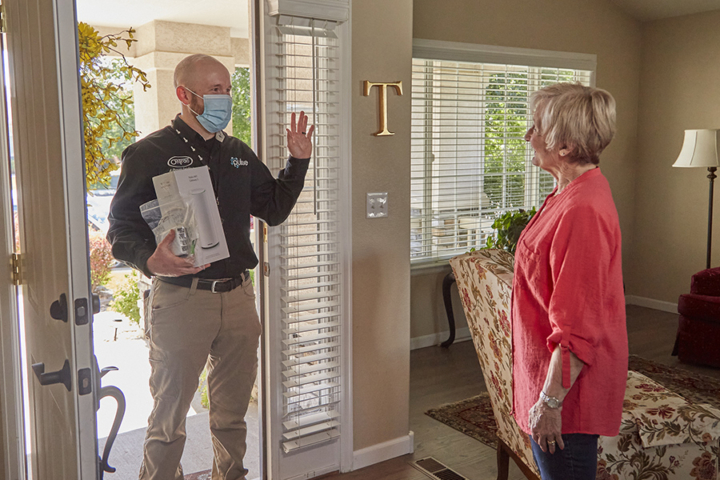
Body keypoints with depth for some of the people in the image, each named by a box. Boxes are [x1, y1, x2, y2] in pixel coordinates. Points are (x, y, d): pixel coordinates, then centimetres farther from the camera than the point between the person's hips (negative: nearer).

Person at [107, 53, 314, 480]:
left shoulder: (238, 153, 14)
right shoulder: (151, 153, -4)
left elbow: (274, 210, 18)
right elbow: (122, 228, -6)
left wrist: (298, 162, 8)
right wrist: (150, 260, -26)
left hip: (238, 295, 5)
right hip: (180, 297, -5)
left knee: (233, 412, 17)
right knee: (170, 416, 5)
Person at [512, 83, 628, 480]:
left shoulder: (582, 211, -27)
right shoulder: (574, 193, 7)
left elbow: (577, 328, -28)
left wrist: (550, 401, -21)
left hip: (568, 385, -10)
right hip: (552, 371, 10)